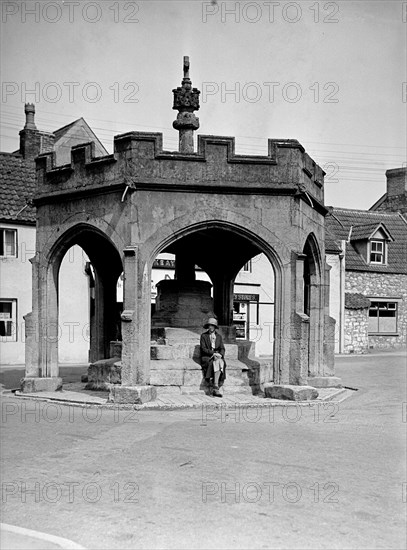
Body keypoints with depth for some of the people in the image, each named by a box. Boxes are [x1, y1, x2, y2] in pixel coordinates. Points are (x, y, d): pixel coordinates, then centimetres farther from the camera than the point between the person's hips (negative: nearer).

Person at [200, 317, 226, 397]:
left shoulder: (219, 336, 14)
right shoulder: (203, 336, 2)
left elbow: (222, 349, 8)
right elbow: (203, 349, -7)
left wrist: (220, 355, -15)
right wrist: (213, 353, -19)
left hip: (217, 357, 3)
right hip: (206, 358, -3)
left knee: (221, 363, -32)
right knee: (216, 363, -33)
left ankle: (214, 388, -35)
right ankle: (216, 388, -33)